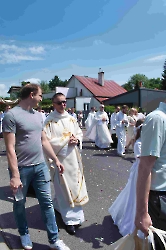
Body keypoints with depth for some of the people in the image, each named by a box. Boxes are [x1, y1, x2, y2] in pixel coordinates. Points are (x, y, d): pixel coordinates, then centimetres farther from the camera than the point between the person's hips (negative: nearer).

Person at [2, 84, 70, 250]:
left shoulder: (38, 115, 9)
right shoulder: (11, 115, -12)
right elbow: (10, 148, -16)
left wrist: (56, 160, 15)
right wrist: (15, 175, -18)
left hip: (40, 166, 6)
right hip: (21, 168, -5)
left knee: (47, 202, 10)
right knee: (19, 204, 15)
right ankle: (24, 234, 40)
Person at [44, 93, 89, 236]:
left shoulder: (71, 119, 8)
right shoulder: (49, 121, -10)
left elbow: (80, 133, 13)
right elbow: (47, 140, -15)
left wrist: (76, 140, -10)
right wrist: (66, 141, -17)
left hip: (73, 156, 6)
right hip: (59, 157, -6)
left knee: (76, 184, 14)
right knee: (64, 187, 2)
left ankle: (59, 205, 38)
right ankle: (71, 219, 15)